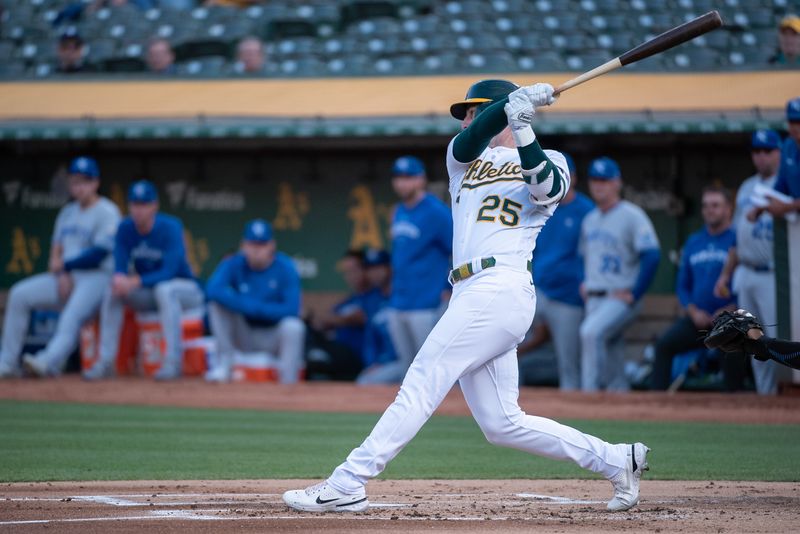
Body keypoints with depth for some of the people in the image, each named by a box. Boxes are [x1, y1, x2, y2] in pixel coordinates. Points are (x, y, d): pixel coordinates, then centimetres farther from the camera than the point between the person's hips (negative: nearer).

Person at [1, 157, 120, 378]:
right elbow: (56, 249, 15)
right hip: (66, 277, 8)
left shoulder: (107, 212, -7)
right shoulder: (68, 212, 18)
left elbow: (99, 254, -15)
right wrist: (61, 275, -5)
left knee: (72, 316, -33)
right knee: (19, 294, -7)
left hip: (97, 276, -8)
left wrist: (65, 265, -6)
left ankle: (49, 361, -57)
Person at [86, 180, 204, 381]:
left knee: (164, 289, -37)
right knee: (112, 291, -18)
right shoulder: (125, 228, -6)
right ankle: (105, 362, -17)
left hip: (186, 290, -5)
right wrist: (119, 278, -33)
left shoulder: (170, 227, -21)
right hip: (147, 295, 5)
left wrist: (135, 282, -40)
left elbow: (169, 272, -28)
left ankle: (173, 362, -37)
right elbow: (120, 267, -8)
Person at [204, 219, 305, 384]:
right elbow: (213, 290, -29)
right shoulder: (233, 264, -10)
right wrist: (248, 305, -35)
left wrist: (257, 308, -28)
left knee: (293, 326, -35)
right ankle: (224, 365, -14)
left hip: (274, 337, -2)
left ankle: (288, 381, -21)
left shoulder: (285, 268, -14)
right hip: (244, 335, 2)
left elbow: (291, 310, -24)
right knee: (217, 303, -21)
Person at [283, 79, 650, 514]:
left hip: (501, 290, -8)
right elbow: (469, 141, 2)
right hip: (473, 296, 8)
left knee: (420, 386, -13)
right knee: (502, 424, 4)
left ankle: (347, 485, -16)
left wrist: (522, 129, -26)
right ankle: (615, 461, 11)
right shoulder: (465, 157, 25)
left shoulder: (548, 163, 8)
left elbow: (546, 188, -16)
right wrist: (513, 104, -14)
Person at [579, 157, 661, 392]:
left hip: (620, 298, -8)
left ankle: (589, 393, -32)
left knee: (591, 332, -32)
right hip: (594, 299, 8)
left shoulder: (632, 216, -8)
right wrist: (584, 283, 16)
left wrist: (634, 294, -17)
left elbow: (652, 256, -17)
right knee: (613, 371, 8)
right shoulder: (590, 220, 15)